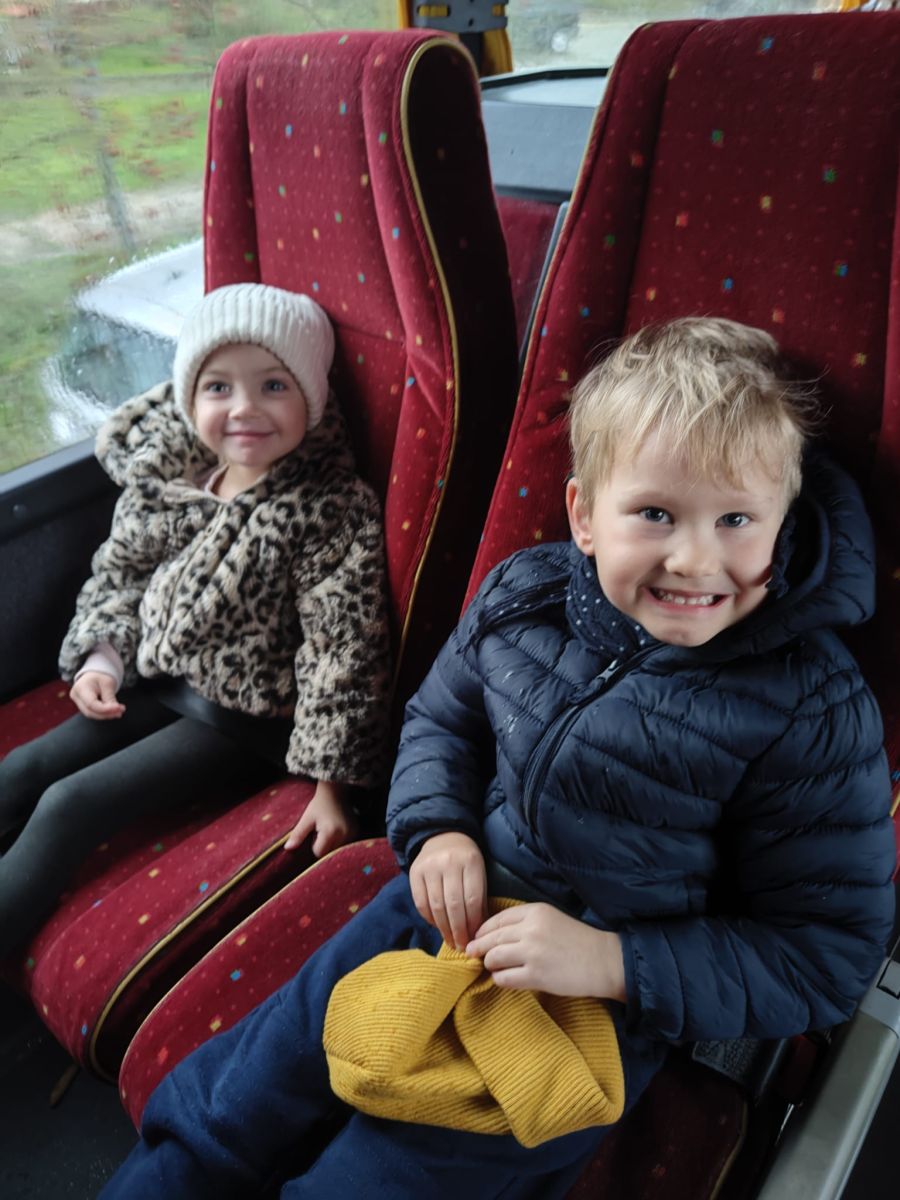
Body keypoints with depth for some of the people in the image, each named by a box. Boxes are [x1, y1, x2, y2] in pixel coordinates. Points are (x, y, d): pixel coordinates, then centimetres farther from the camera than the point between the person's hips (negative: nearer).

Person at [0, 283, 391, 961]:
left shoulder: (334, 514, -21)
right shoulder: (167, 479, -2)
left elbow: (342, 652, -22)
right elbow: (117, 575, 11)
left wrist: (331, 783, -20)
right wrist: (101, 656, -6)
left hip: (245, 723, -7)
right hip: (156, 685, 7)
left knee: (67, 806, -12)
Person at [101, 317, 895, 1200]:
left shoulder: (815, 713, -20)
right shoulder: (521, 595, -10)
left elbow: (826, 956, -13)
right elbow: (441, 716, 8)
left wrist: (613, 960, -22)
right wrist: (439, 828, -11)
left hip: (601, 1001, -3)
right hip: (454, 906, 4)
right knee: (219, 1120, 11)